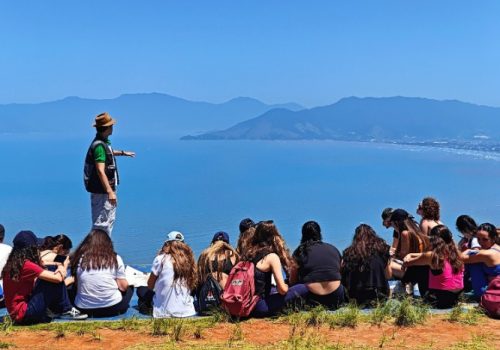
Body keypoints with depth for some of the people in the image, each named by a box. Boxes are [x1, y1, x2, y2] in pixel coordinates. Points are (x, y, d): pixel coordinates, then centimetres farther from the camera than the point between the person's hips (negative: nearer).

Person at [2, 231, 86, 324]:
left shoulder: (13, 264, 7)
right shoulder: (27, 265, -20)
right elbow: (58, 278, -20)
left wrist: (60, 268, -5)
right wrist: (64, 267, 4)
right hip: (24, 314, -9)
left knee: (51, 279, 9)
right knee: (54, 281, -12)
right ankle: (66, 311, 4)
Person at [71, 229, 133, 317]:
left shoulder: (80, 258, -1)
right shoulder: (115, 258, -3)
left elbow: (76, 283, 2)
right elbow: (123, 287, -1)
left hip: (84, 309, 0)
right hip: (112, 308, 0)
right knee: (129, 288, 27)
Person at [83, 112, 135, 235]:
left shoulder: (104, 142, 10)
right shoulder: (99, 146, -21)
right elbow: (100, 171, -28)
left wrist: (122, 153, 48)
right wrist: (110, 192, -31)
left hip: (107, 188, 11)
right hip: (101, 191, -11)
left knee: (109, 220, 21)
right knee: (101, 223, -6)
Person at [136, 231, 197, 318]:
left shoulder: (161, 259, -8)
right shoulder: (188, 259, 0)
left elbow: (150, 286, 3)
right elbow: (192, 285, 10)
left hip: (165, 311, -4)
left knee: (141, 290, 21)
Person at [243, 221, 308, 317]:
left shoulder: (249, 252, 8)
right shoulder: (272, 257, -10)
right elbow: (282, 289, -11)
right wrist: (287, 286, 11)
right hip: (259, 307, -7)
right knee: (304, 289, -7)